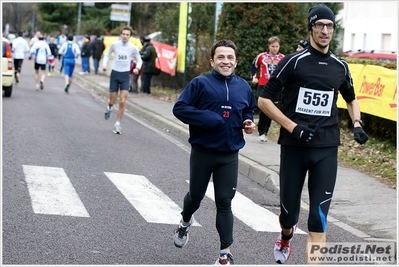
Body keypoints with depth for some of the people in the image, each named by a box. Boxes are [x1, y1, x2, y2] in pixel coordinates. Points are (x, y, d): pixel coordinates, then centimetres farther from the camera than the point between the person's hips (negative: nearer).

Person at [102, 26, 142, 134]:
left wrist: (137, 68, -9)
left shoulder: (133, 48, -2)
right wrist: (105, 64, -4)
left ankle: (117, 124, 2)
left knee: (122, 102, -10)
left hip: (125, 75, 0)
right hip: (115, 73, 1)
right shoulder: (114, 44, -2)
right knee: (112, 101, 4)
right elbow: (107, 55, 14)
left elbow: (139, 60, 11)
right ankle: (110, 107, 42)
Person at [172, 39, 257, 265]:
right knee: (196, 196, 16)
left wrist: (249, 122, -1)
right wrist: (207, 119, -21)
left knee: (224, 203, 2)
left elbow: (250, 110, 20)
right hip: (202, 153, -2)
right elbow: (180, 108, -13)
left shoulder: (244, 87, 4)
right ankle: (186, 222, 48)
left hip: (230, 156, 2)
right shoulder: (200, 83, -9)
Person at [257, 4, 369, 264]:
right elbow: (264, 100, -5)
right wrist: (293, 127, -15)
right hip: (294, 147, -2)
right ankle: (286, 236, 45)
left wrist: (357, 123, 7)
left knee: (319, 220, -8)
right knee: (289, 214, 9)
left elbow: (351, 98, 26)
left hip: (326, 149, 2)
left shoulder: (340, 66, 7)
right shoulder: (293, 62, -5)